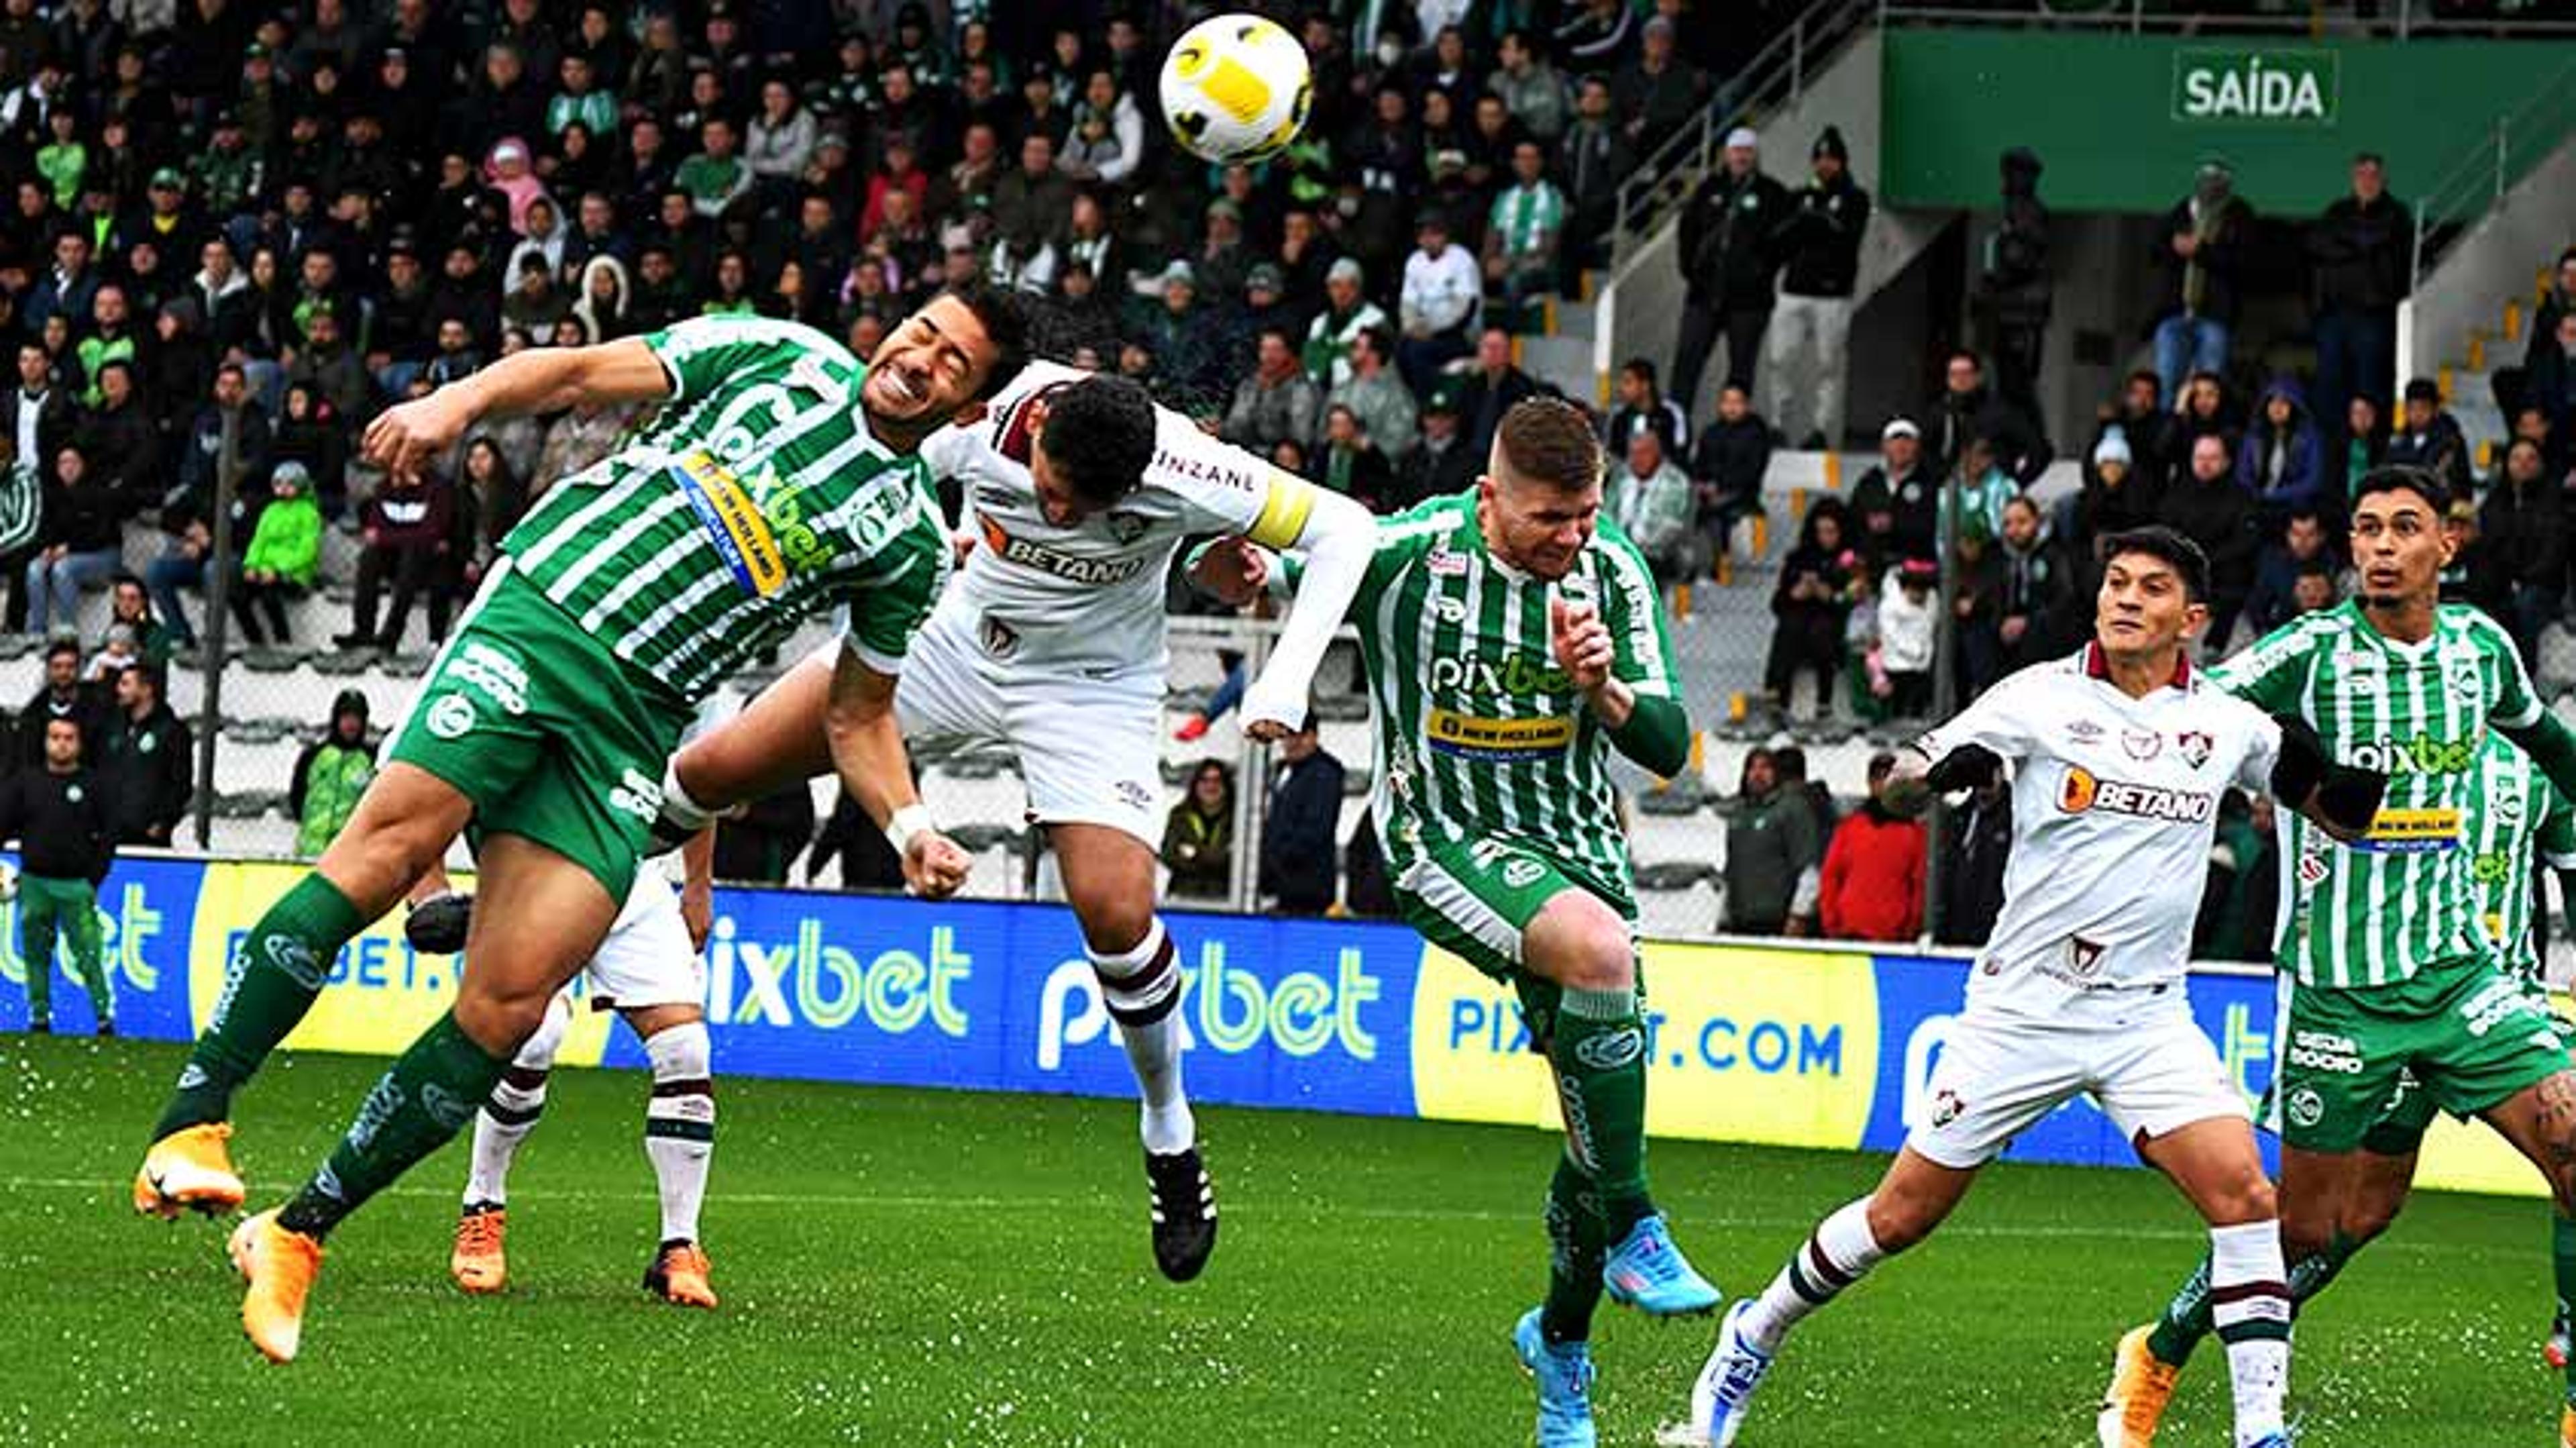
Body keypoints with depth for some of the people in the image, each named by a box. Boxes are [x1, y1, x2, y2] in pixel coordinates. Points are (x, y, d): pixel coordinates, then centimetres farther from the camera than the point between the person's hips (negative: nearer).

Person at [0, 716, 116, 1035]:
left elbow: (108, 837, 4)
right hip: (33, 885, 3)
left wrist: (93, 880, -3)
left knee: (89, 955, -8)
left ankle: (105, 1019, -4)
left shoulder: (92, 786, 3)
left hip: (77, 885, -3)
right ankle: (39, 1018, 16)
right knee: (35, 956, 7)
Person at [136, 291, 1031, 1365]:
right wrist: (456, 402, -11)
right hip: (538, 620, -2)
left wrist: (911, 827, 2)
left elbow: (858, 719, 21)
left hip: (631, 730, 2)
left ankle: (298, 1235, -4)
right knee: (392, 844, -25)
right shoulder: (782, 355, 10)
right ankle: (193, 1125, -22)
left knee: (507, 1005, -12)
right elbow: (575, 372, 7)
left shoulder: (909, 539, 15)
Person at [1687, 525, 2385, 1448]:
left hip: (2146, 1018, 2)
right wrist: (1929, 774, -27)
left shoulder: (2225, 724, 3)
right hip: (2022, 1010, -2)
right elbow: (1897, 792, -3)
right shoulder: (2042, 697, -5)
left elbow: (2347, 811, 14)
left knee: (2244, 1193, -19)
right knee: (1902, 1215, 5)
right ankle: (1755, 1336, 28)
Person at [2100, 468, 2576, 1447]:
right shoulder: (2313, 653, -11)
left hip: (2457, 969, 4)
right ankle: (2154, 1361, 28)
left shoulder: (2480, 646, 3)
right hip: (2337, 990, -4)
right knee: (2308, 1234, 3)